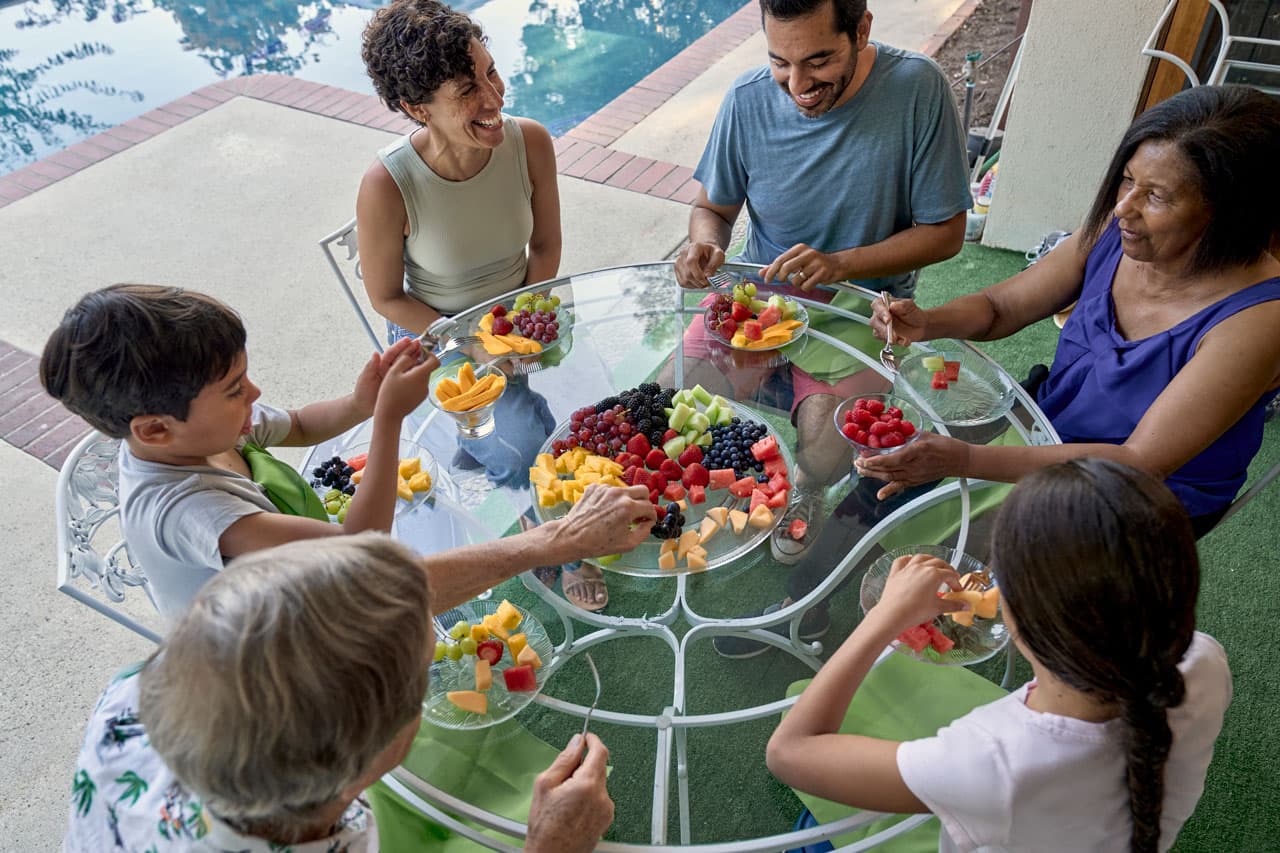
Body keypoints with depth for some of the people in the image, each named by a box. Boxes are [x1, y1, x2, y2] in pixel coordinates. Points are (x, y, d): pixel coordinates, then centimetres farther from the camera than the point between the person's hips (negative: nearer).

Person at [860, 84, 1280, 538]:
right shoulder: (1117, 230, -11)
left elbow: (1141, 463, -31)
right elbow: (999, 306, -1)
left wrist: (965, 460, -41)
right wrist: (927, 322, -25)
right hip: (1046, 437, 5)